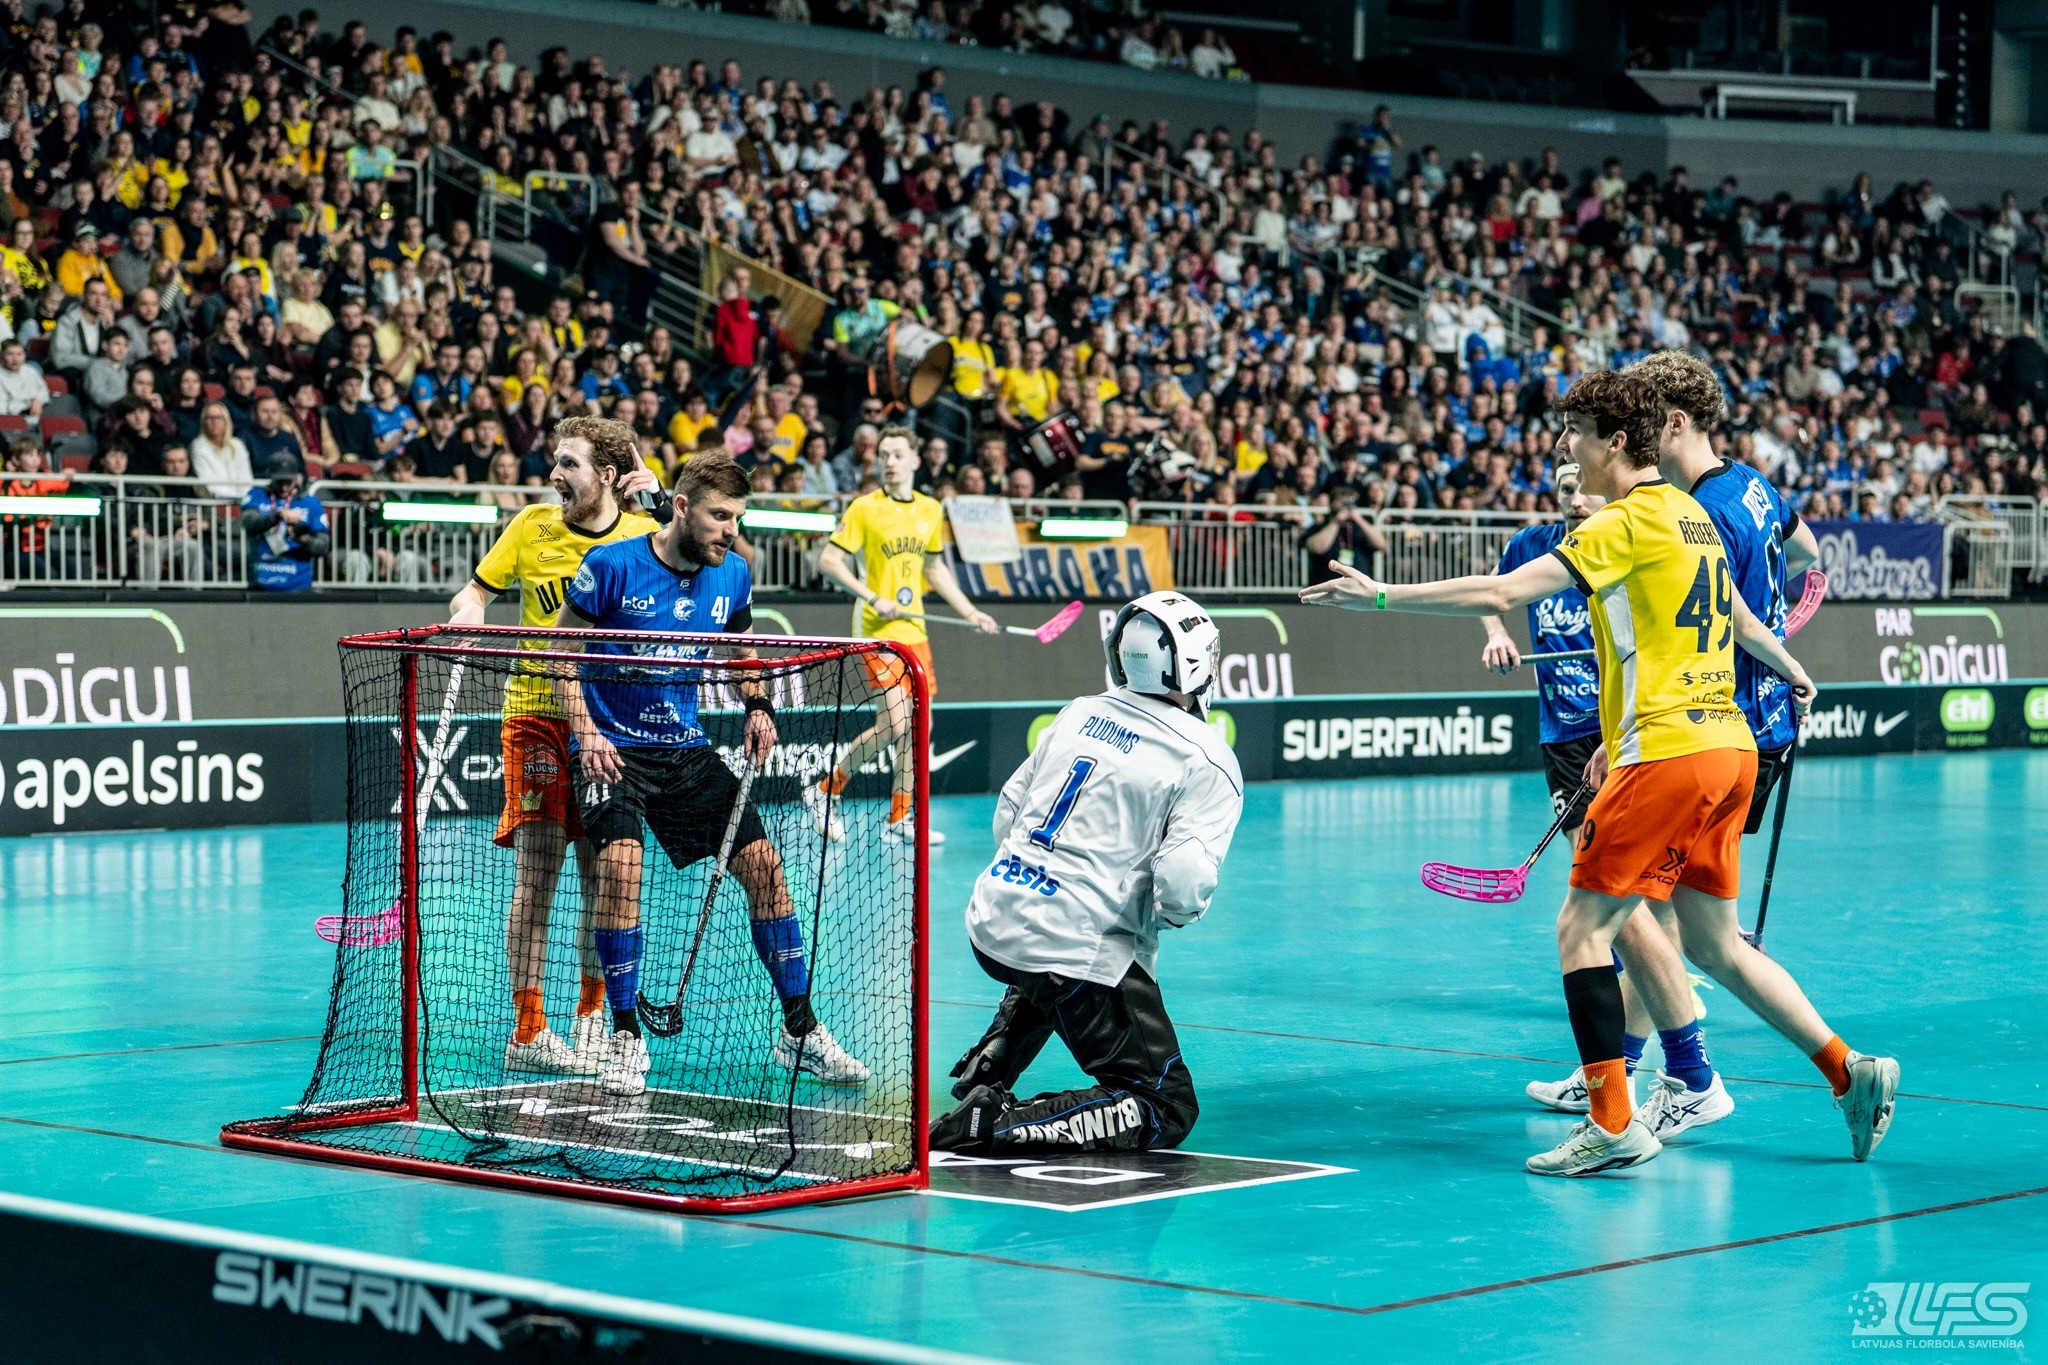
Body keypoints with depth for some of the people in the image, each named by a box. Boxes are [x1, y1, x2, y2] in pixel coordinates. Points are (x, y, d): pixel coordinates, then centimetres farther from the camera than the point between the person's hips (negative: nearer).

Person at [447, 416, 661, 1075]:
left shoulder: (645, 534, 1)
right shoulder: (533, 526, 2)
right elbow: (476, 589, 12)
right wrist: (467, 611, -12)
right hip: (537, 716, -1)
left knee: (601, 872, 5)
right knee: (536, 873, -5)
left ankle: (591, 1019, 20)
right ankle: (527, 1031, -2)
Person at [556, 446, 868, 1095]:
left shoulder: (733, 575, 1)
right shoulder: (611, 566, -14)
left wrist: (758, 705, 0)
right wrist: (585, 733, -19)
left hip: (687, 750, 5)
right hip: (612, 748, -5)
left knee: (763, 864, -3)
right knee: (620, 866, -27)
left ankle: (800, 1030, 10)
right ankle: (625, 1037, -12)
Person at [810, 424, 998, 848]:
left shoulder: (931, 510, 10)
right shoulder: (865, 508, -7)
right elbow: (829, 561, -8)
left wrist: (970, 612, 17)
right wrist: (874, 598, -17)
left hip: (915, 630, 6)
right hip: (878, 630, -6)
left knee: (918, 726, 5)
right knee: (894, 724, -15)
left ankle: (898, 820, 14)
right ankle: (826, 787, 4)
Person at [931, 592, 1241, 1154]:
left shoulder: (1079, 713, 10)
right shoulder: (1208, 761, -9)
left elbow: (1007, 816, 16)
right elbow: (1183, 888, -19)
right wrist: (1167, 913, 5)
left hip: (992, 918, 8)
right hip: (1080, 950, -7)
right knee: (1167, 1110, 0)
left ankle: (984, 1070, 26)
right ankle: (998, 1126, -16)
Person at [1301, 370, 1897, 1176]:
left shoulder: (1628, 521, -10)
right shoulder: (1691, 517, 16)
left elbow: (1501, 594, -18)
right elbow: (1736, 618, 33)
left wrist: (1381, 596, -13)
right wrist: (1792, 671, 52)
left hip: (1668, 752, -9)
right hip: (1729, 746, 9)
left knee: (1582, 925, -6)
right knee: (1712, 939, 17)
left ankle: (1613, 1125, -11)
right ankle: (1849, 1071, 15)